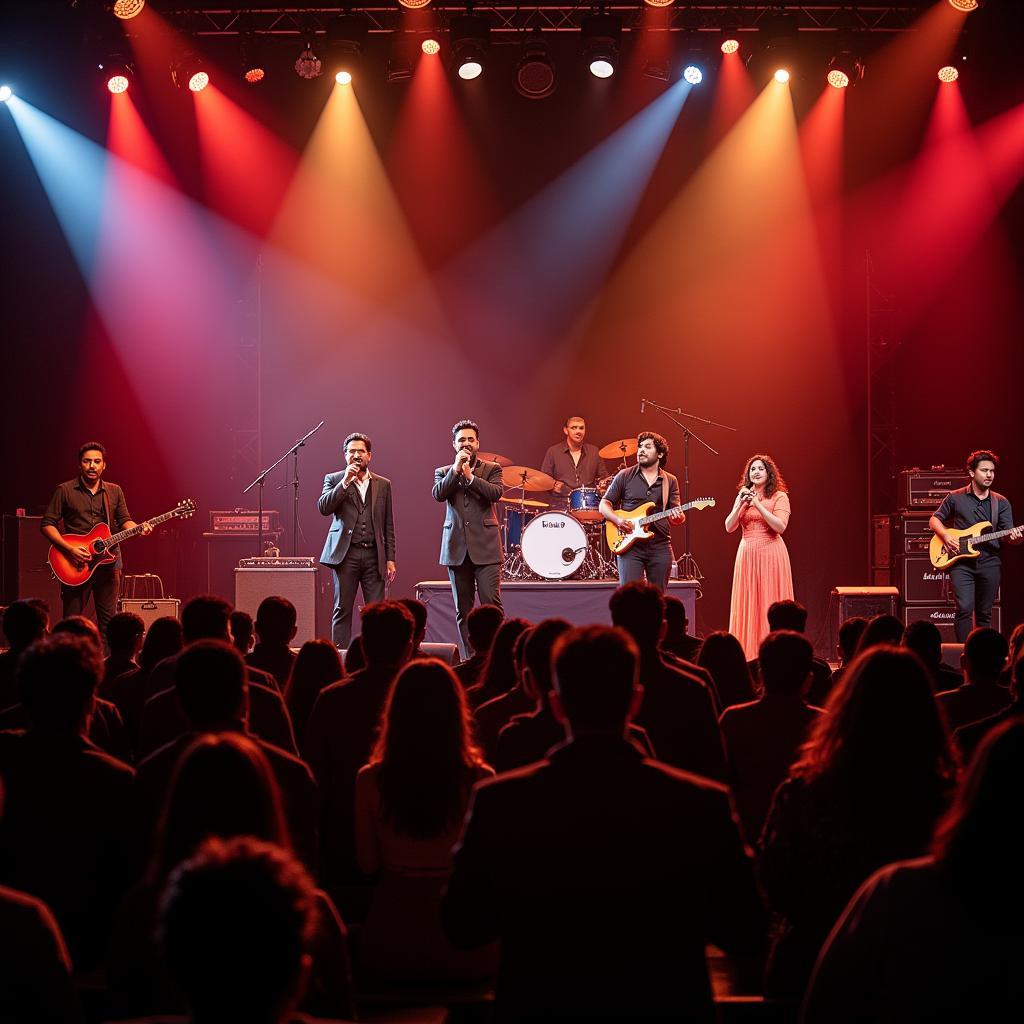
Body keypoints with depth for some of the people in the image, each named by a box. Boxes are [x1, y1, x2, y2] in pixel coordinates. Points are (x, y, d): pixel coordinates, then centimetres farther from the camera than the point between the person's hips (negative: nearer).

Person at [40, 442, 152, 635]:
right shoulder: (65, 491, -1)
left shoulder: (115, 492, 11)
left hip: (108, 560, 3)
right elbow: (47, 524, -2)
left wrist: (138, 528, -12)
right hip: (75, 563, -3)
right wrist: (69, 549, -15)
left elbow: (124, 520, 12)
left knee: (108, 621, 5)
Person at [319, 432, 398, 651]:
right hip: (346, 554, -2)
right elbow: (323, 508, -9)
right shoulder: (334, 480, 8)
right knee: (342, 610, 1)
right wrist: (345, 482, -14)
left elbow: (388, 524, 13)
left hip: (374, 556, 2)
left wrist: (390, 558, 6)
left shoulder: (383, 484, 13)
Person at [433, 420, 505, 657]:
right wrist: (456, 469, -10)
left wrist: (469, 475, -12)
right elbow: (438, 494, -4)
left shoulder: (491, 469, 10)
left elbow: (495, 493, -8)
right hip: (457, 548, 2)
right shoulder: (444, 472, 14)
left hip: (485, 547, -2)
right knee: (462, 609, 4)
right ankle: (469, 657, 8)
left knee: (491, 602, -12)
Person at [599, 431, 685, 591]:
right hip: (630, 546, -2)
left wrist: (678, 516, -18)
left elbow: (676, 512, 6)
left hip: (660, 547, 2)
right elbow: (604, 504, 6)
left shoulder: (670, 481, 10)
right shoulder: (624, 476, 5)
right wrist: (618, 520, -13)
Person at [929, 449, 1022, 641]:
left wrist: (1015, 537, -21)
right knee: (964, 609, -17)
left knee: (984, 613, 8)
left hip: (989, 562, 3)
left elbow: (1009, 532, 3)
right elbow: (934, 520, 12)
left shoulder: (1001, 503, 10)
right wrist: (945, 535, -7)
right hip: (961, 562, -3)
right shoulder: (955, 498, 5)